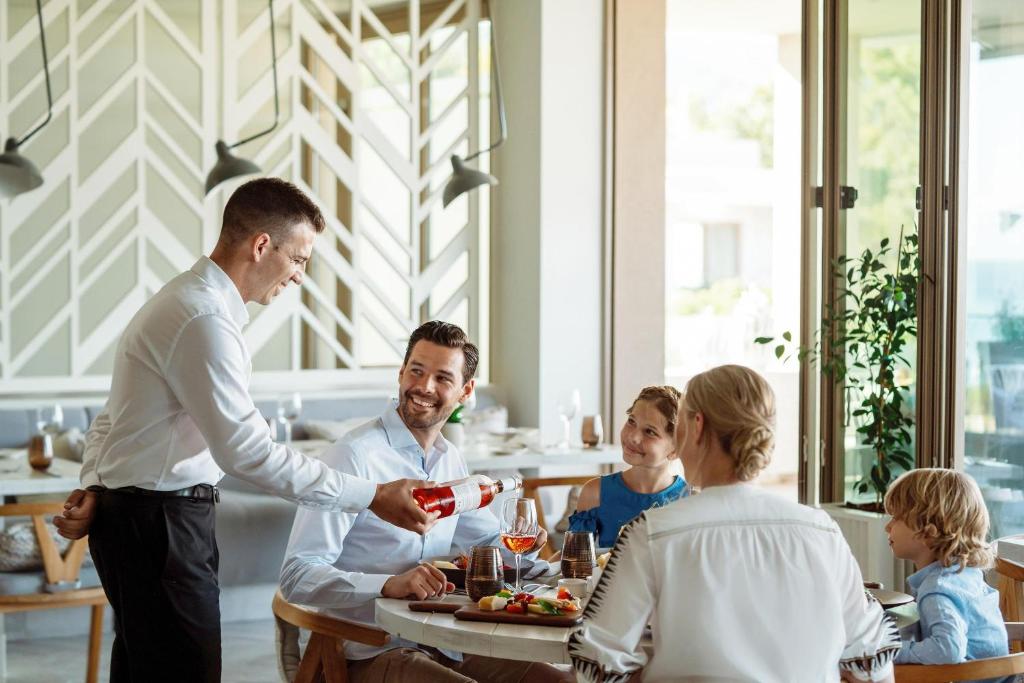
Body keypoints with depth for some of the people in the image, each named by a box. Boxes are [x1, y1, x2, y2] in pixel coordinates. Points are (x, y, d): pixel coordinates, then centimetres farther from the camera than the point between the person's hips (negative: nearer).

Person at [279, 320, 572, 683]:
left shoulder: (451, 460, 12)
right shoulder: (355, 456, -14)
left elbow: (486, 539, 28)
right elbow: (297, 577, -20)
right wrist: (388, 584, -33)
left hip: (446, 649, 8)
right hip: (373, 654, -8)